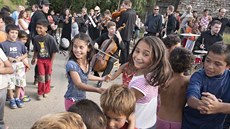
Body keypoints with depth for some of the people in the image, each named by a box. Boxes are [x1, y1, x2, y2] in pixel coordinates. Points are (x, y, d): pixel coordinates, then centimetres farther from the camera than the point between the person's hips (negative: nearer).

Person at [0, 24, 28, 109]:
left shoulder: (20, 44, 1)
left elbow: (25, 54, 10)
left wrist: (20, 58, -8)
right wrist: (8, 58, -18)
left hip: (19, 65, 3)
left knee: (19, 83, 11)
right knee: (10, 84, 3)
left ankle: (17, 98, 29)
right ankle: (12, 100, 21)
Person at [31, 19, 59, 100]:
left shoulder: (50, 38, -18)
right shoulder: (36, 38, -5)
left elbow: (54, 51, -13)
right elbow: (36, 51, 9)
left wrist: (51, 62, -12)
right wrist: (34, 59, 14)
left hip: (48, 60, -2)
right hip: (40, 60, 2)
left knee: (48, 76, 12)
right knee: (41, 76, 2)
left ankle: (46, 91, 29)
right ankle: (40, 93, 15)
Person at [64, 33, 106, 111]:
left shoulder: (87, 62, -3)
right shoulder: (71, 64, -25)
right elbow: (79, 84, -36)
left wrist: (102, 79, 26)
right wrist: (97, 90, -49)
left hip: (83, 98, 7)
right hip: (72, 100, -6)